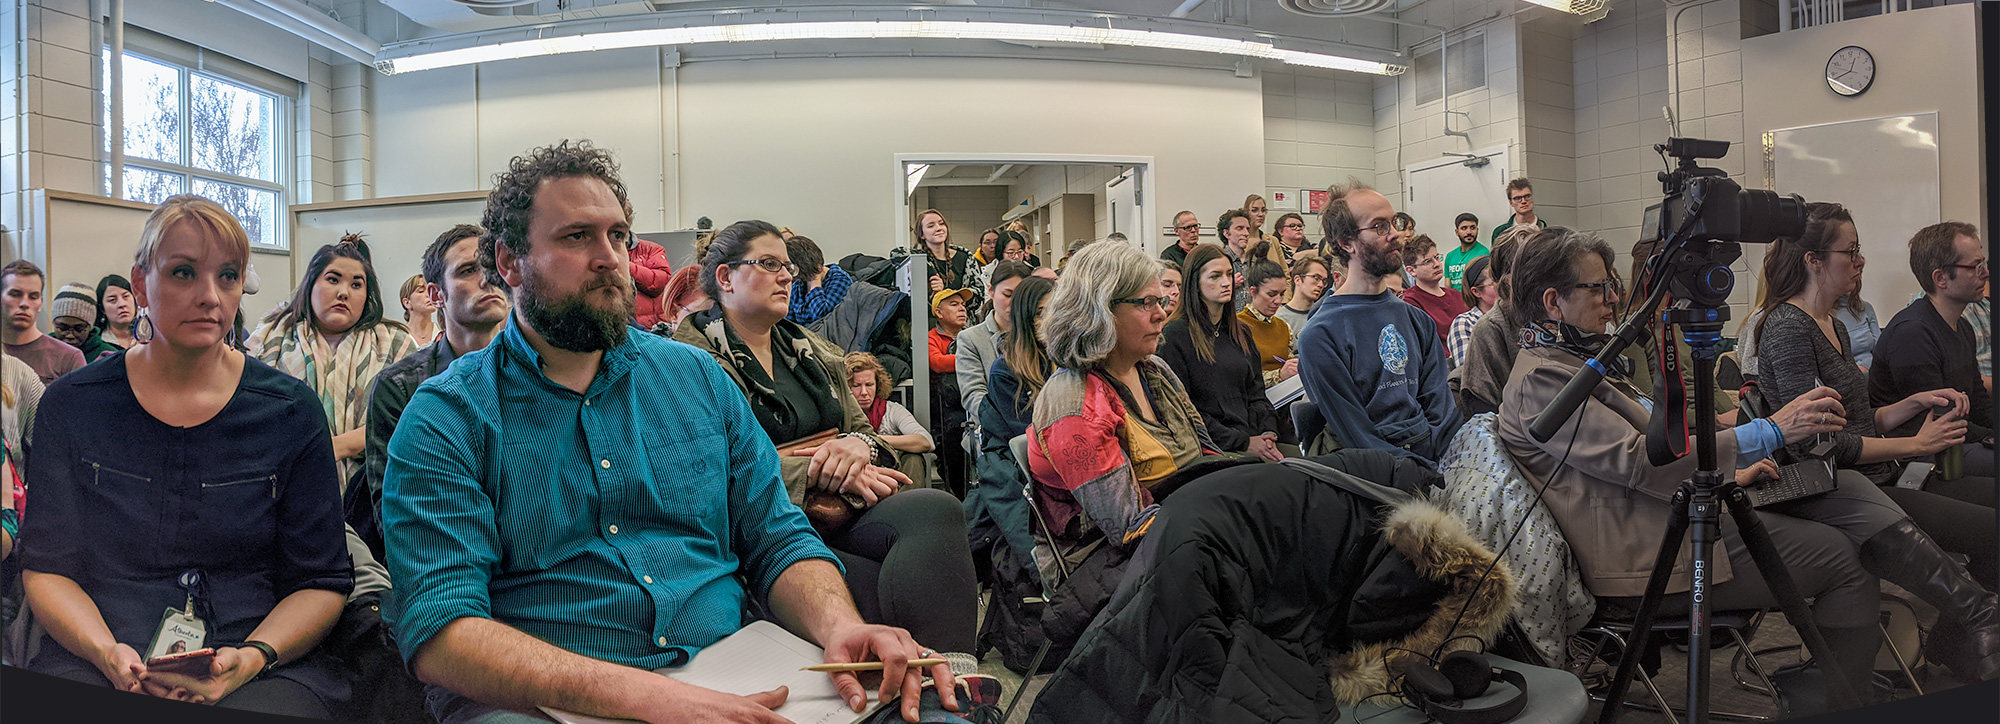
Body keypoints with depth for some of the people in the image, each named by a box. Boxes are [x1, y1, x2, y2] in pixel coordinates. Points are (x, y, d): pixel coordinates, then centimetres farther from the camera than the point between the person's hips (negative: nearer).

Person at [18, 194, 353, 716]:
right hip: (98, 665, 2)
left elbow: (322, 582, 2)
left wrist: (253, 658, -16)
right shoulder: (72, 405, 6)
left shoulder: (291, 411, 1)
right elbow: (46, 568, 5)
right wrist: (106, 653, -14)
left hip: (265, 670, -2)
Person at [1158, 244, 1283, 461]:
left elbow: (1256, 392, 19)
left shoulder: (1241, 333, 19)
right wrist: (1244, 443, -12)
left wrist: (1268, 432, -3)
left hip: (1254, 438, 7)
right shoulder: (1176, 334, -4)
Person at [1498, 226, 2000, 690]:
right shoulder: (1539, 380, -16)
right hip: (1647, 558, -9)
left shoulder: (1574, 357, 18)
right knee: (1843, 556, -8)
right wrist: (1769, 432, -20)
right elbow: (1640, 461, -22)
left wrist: (1727, 474, 7)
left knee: (1851, 492, -3)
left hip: (1672, 512, 9)